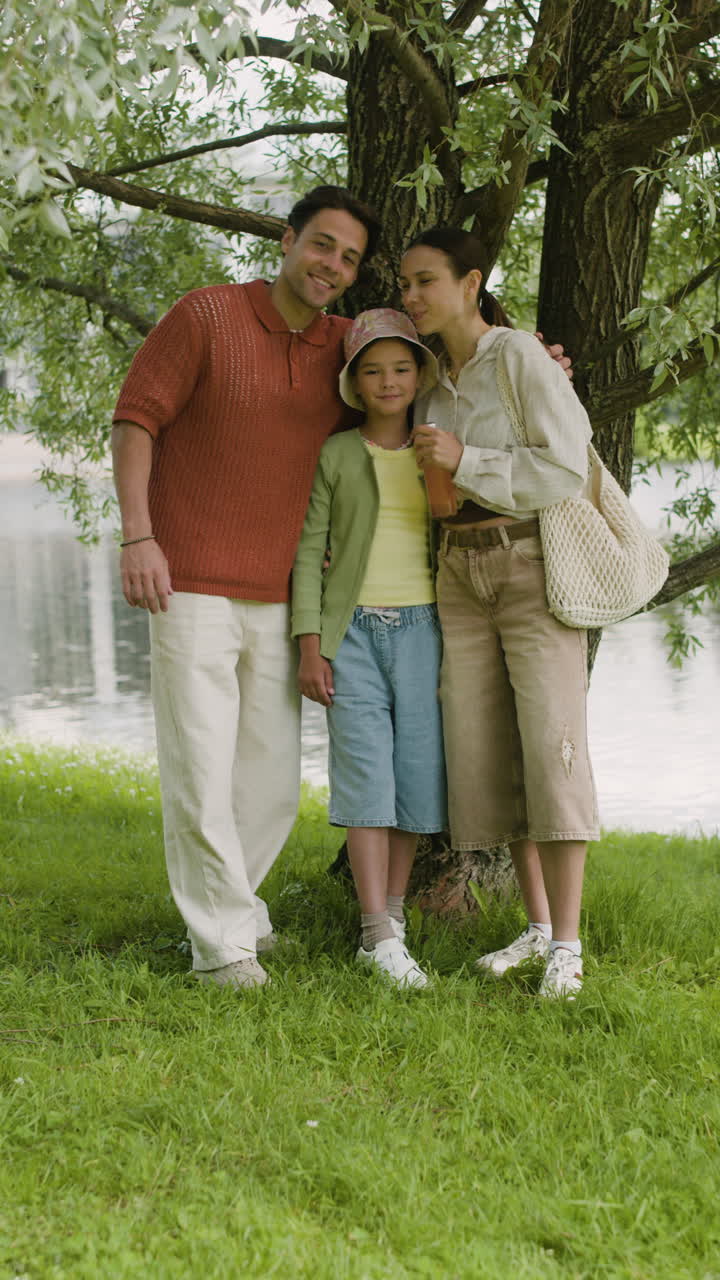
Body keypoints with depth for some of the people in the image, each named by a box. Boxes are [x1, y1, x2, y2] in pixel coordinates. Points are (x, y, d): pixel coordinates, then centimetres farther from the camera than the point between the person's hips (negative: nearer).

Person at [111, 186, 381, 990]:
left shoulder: (344, 350, 9)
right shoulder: (207, 315, -4)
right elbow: (135, 418, -5)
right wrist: (137, 534, -15)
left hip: (278, 595, 5)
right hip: (193, 588, -5)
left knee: (272, 775, 10)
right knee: (200, 770, -5)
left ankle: (230, 903, 29)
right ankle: (221, 940, 5)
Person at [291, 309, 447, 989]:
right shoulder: (333, 456, 5)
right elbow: (309, 552, 2)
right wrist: (309, 644, -5)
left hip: (420, 627, 3)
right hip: (352, 630, -2)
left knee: (417, 770, 0)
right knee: (364, 772, -9)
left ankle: (393, 905, 16)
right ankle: (379, 936, -10)